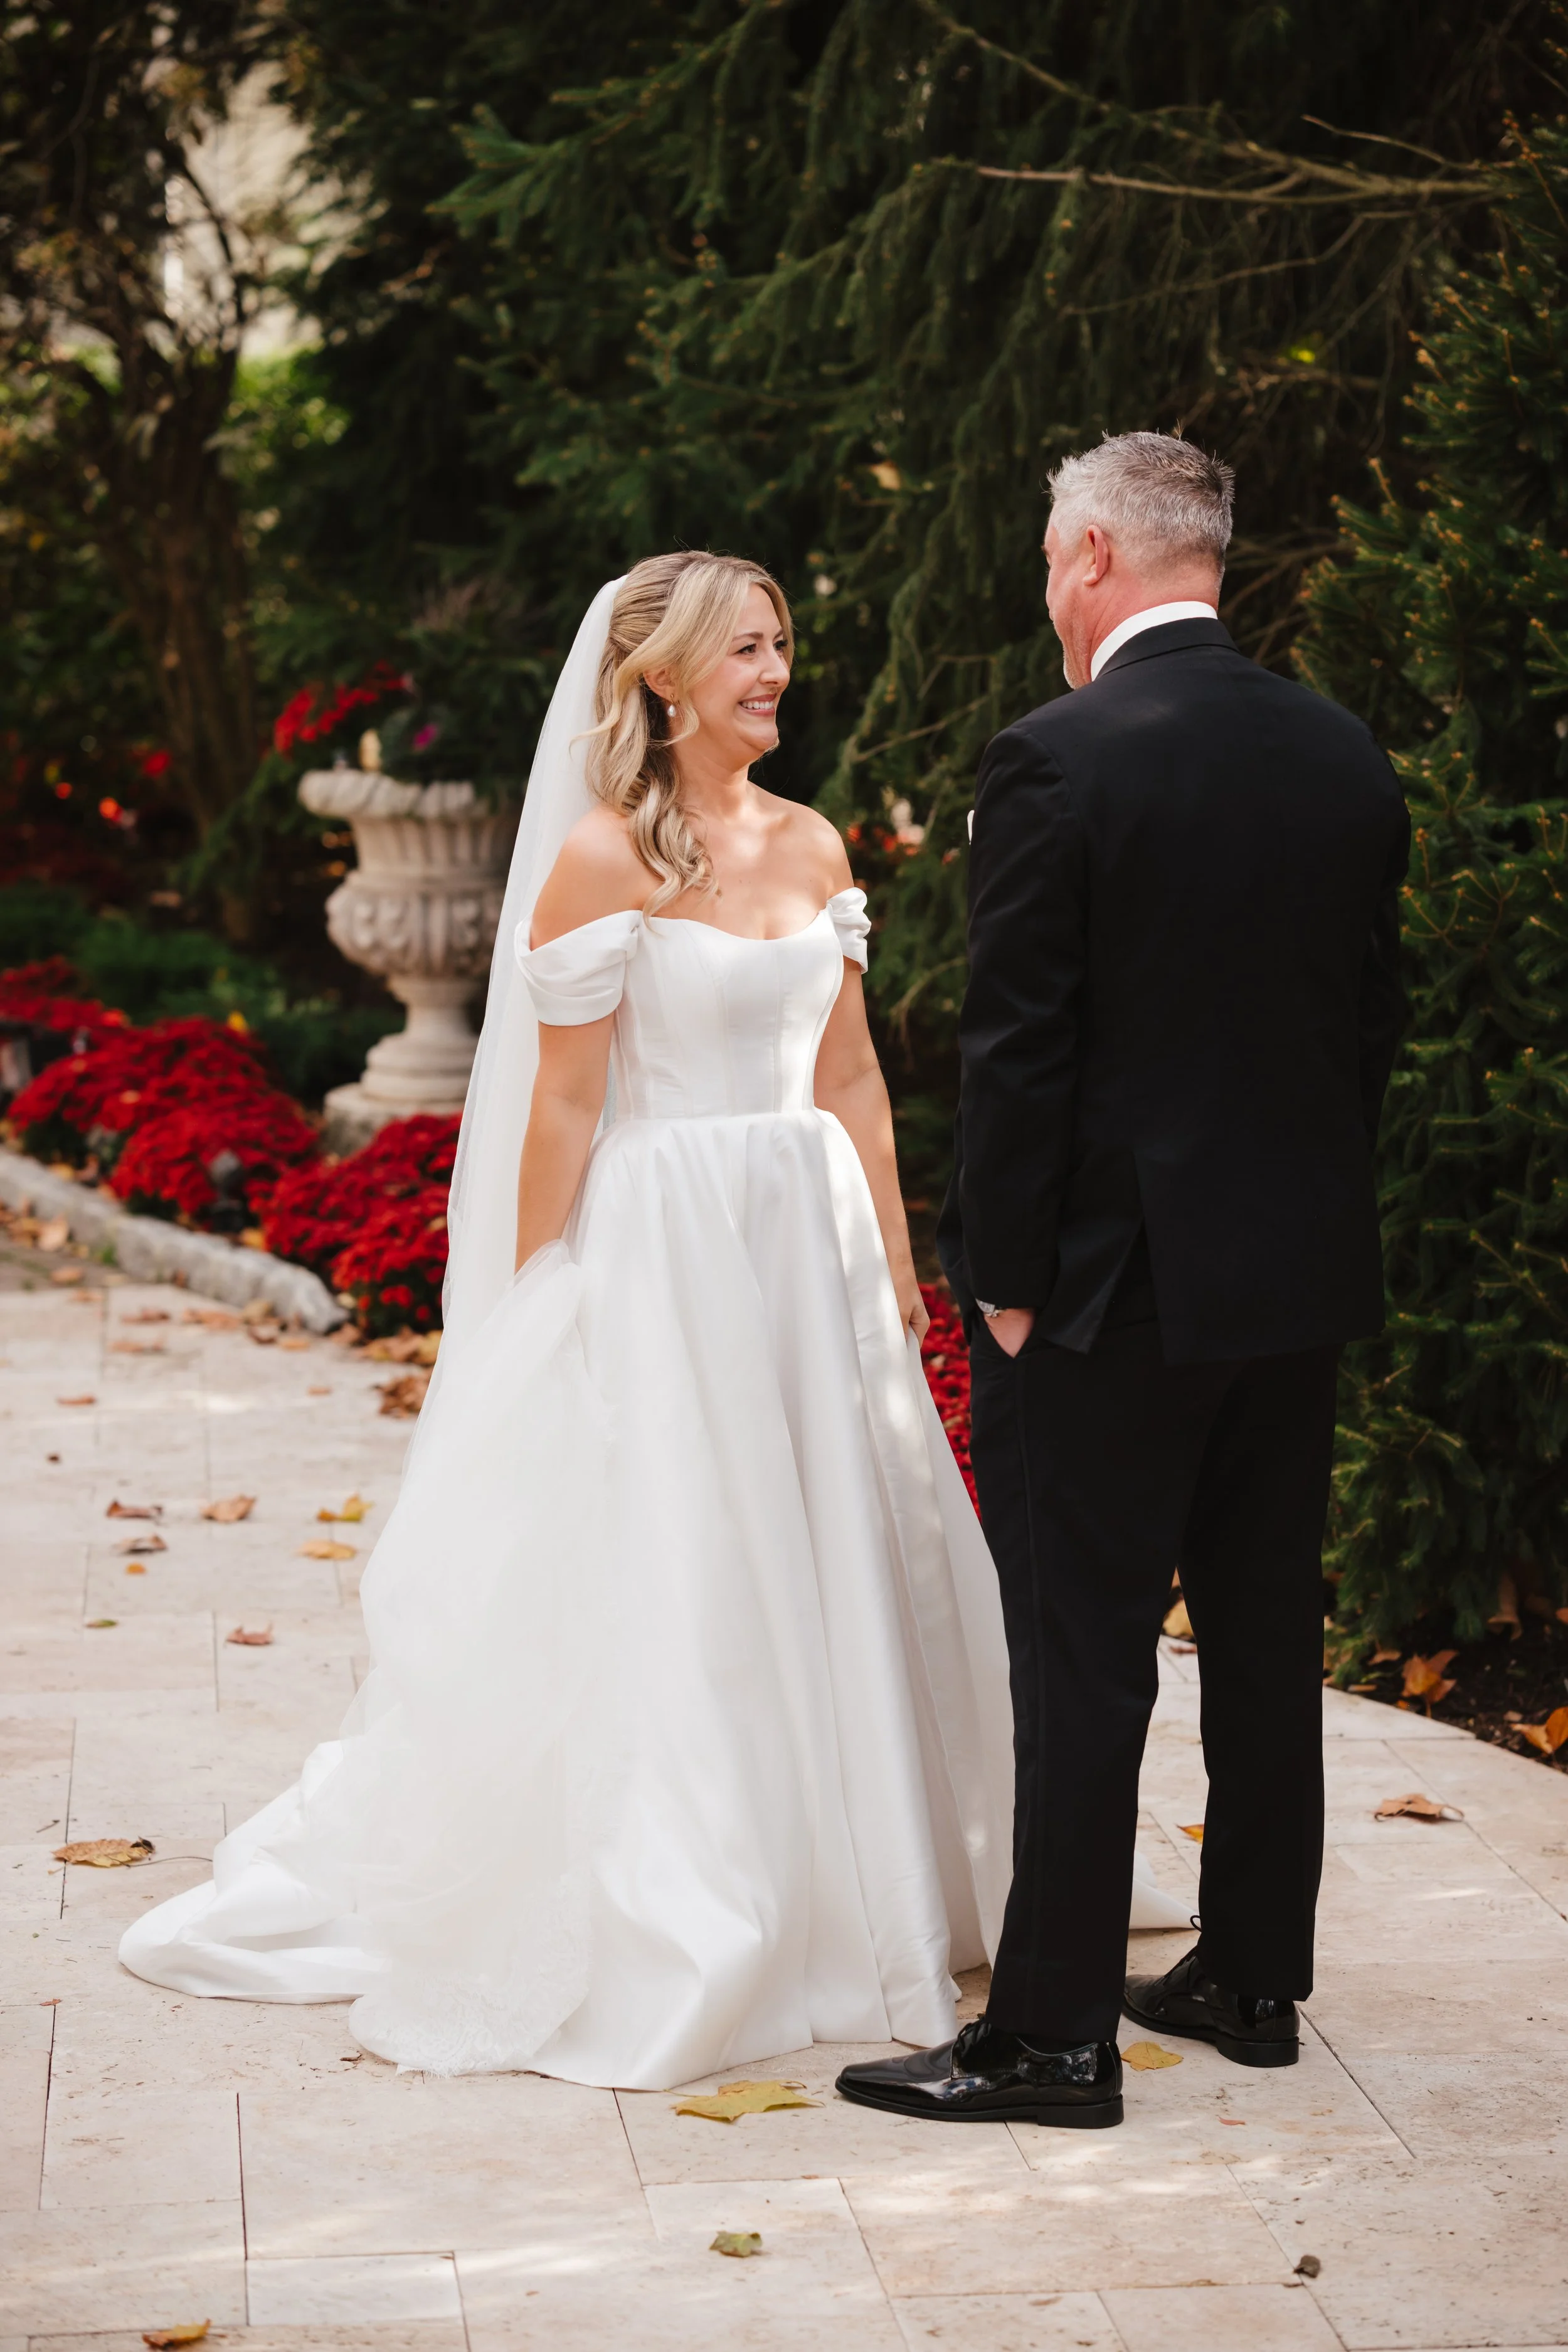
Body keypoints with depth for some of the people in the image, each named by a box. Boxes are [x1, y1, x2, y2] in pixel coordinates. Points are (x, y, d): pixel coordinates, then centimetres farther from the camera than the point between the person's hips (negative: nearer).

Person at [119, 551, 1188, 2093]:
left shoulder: (809, 847, 9)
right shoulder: (601, 862, -10)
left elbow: (850, 1077, 12)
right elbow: (562, 1103, -10)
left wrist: (893, 1264, 11)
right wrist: (532, 1311, -9)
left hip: (811, 1242, 7)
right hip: (665, 1258, -6)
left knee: (844, 1560, 11)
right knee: (661, 1585, 0)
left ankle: (844, 1893, 26)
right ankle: (658, 1930, 12)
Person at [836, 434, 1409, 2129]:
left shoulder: (1055, 762, -15)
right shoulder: (1349, 759, 4)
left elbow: (1018, 1045, -16)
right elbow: (1375, 1021, 10)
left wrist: (1006, 1276, -8)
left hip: (1112, 1285, -6)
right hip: (1302, 1275, 6)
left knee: (1081, 1660, -1)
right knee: (1268, 1635, 15)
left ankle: (1054, 2029, 4)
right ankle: (1254, 1976, 25)